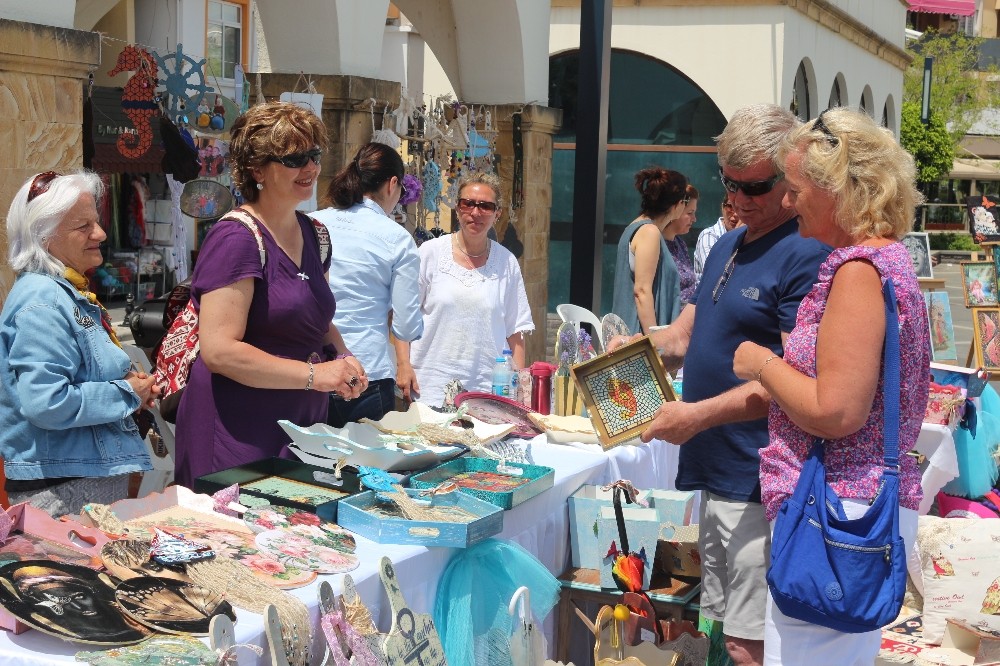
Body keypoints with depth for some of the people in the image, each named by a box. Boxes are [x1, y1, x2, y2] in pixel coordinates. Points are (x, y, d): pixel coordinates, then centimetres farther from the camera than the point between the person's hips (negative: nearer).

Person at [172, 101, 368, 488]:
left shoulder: (311, 232, 11)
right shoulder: (236, 239, -15)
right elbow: (219, 350, -21)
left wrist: (342, 358, 3)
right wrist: (313, 374, -22)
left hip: (304, 423, 8)